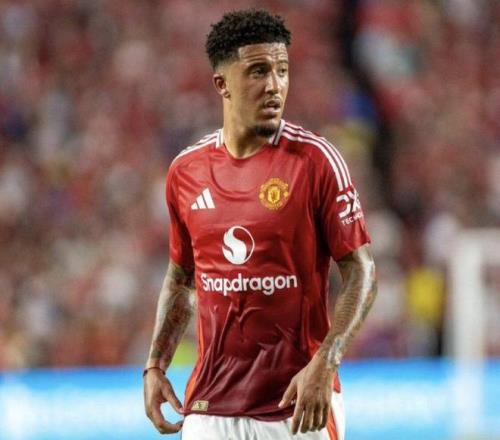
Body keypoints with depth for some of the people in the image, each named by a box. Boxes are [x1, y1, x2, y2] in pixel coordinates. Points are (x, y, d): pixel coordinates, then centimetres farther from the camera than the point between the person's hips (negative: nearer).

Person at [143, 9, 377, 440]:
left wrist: (323, 365, -19)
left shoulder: (315, 160, -6)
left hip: (299, 403, -3)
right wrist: (156, 365, 8)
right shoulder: (185, 170, 6)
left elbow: (361, 271, -7)